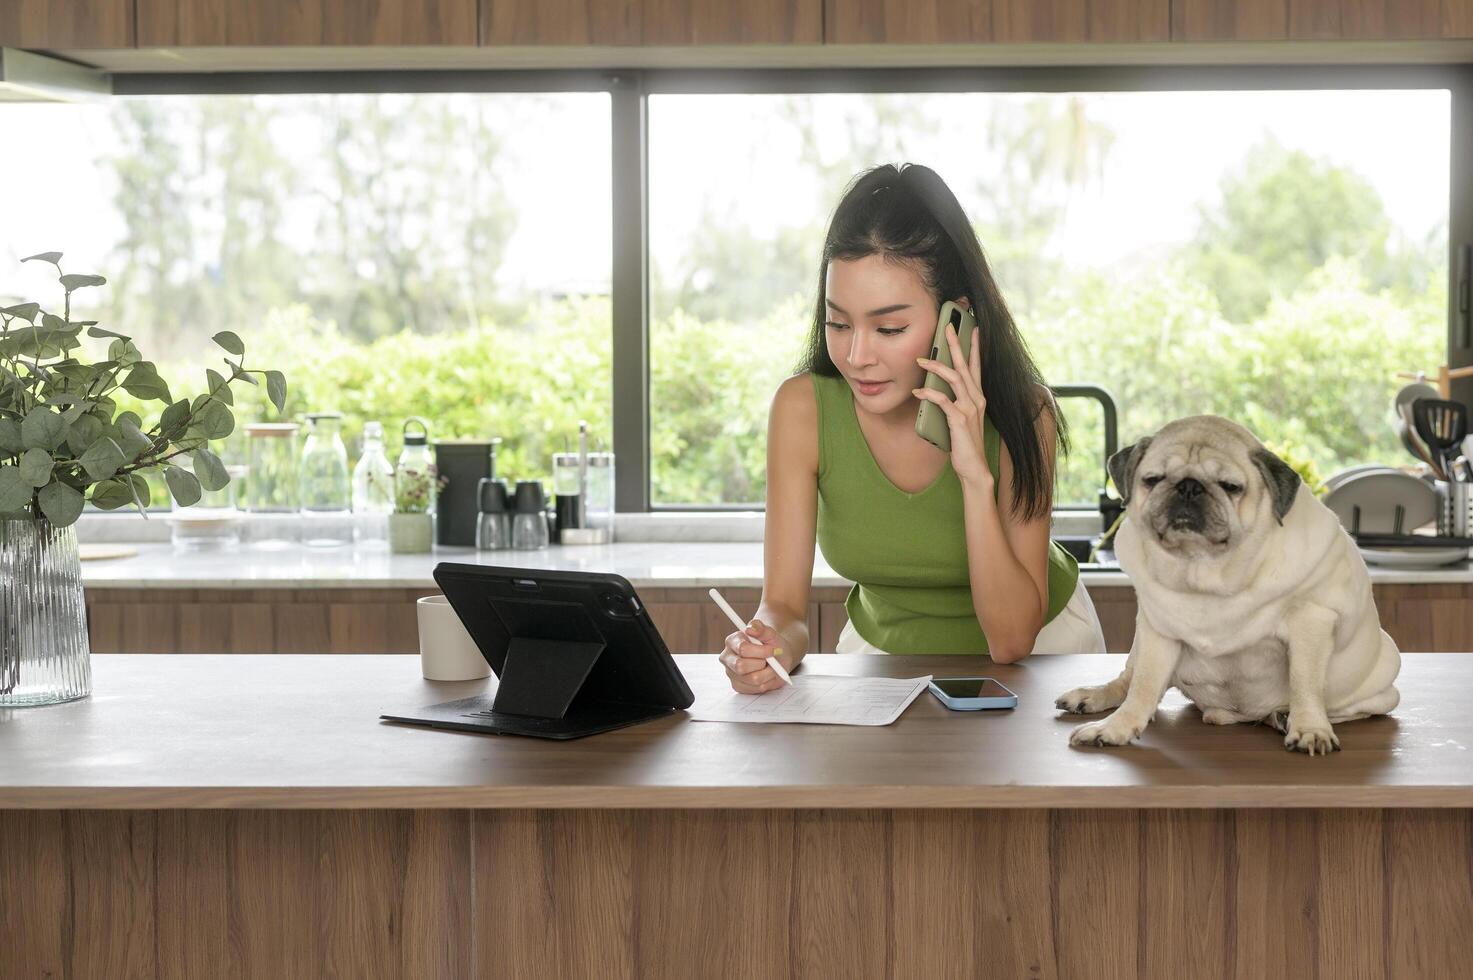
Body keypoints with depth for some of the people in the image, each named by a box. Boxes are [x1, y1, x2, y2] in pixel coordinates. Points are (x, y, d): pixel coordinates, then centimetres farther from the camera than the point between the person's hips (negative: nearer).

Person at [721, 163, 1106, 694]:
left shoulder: (1020, 412, -25)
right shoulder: (803, 407, -21)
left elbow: (1011, 639, -26)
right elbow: (784, 606, -17)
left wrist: (976, 475, -36)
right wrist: (767, 649, -41)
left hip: (1040, 642, 0)